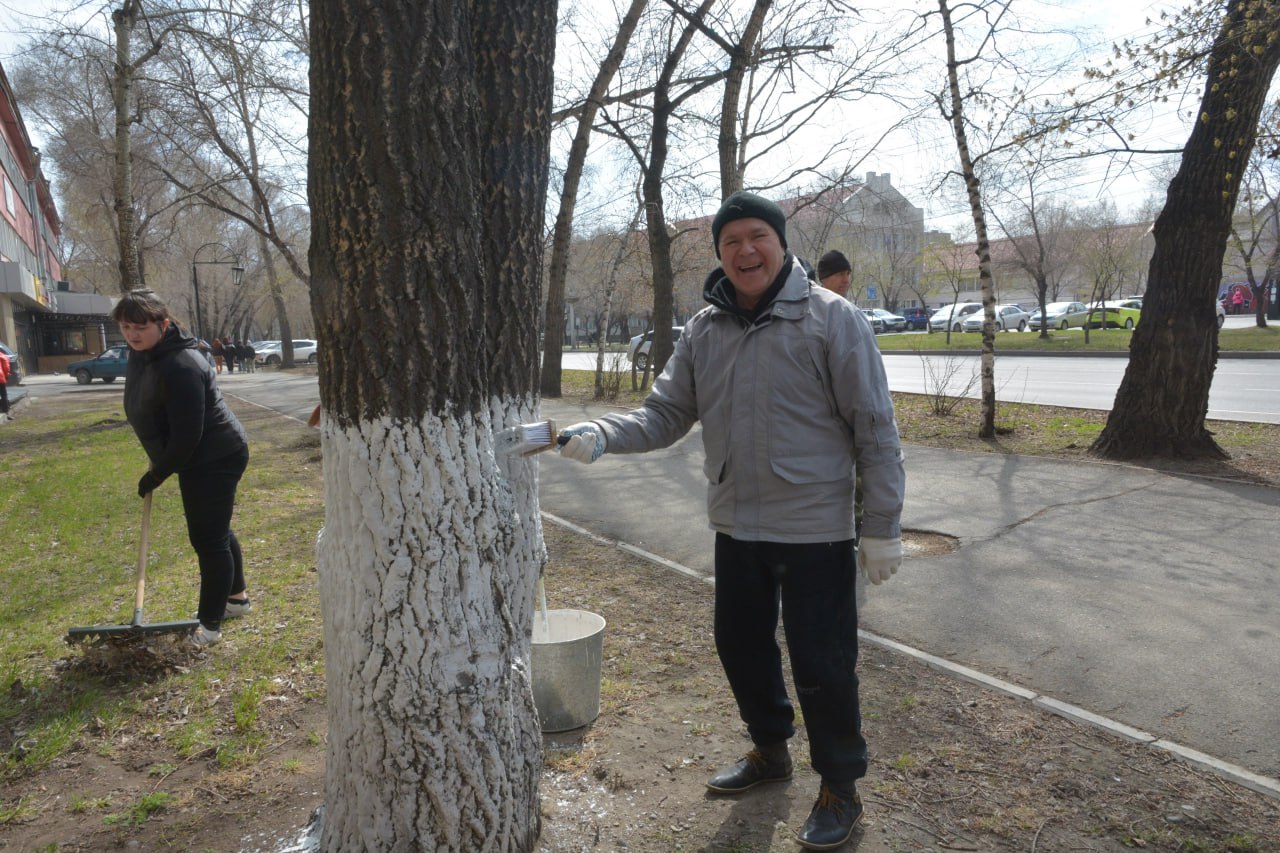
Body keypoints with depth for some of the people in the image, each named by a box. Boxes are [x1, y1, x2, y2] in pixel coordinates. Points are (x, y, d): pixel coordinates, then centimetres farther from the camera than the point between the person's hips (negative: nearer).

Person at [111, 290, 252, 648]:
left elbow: (186, 435, -28)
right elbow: (149, 413, 21)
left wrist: (157, 475, -15)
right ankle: (237, 596, 39)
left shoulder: (180, 366, -28)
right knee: (215, 531, 22)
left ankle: (210, 623, 10)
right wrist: (157, 466, 18)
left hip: (216, 458, -10)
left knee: (208, 538, -2)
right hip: (201, 458, 10)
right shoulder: (141, 353, 4)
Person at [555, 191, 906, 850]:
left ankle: (840, 786, 28)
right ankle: (769, 751, 45)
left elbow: (874, 428, -10)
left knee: (821, 664, 3)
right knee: (740, 645, 19)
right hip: (735, 526, 6)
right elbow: (664, 415, 5)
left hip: (816, 529, -5)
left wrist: (882, 525, -10)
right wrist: (598, 436, -14)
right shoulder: (703, 331, 5)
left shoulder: (831, 318, -11)